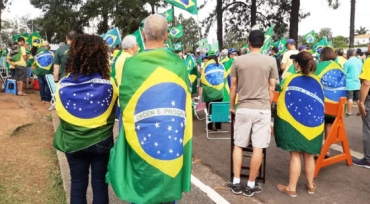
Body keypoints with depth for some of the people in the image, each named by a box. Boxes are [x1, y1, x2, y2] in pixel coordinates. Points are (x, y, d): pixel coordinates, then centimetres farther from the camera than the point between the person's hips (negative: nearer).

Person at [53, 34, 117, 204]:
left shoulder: (63, 85, -15)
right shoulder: (109, 84, -20)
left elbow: (61, 115, 0)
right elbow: (114, 113, -5)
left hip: (73, 143, 2)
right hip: (101, 142, -1)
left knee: (78, 185, 17)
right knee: (100, 184, 14)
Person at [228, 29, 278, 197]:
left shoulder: (238, 61, 0)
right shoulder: (271, 61, -2)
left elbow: (233, 86, 5)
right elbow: (271, 87, 3)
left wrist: (232, 106, 17)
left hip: (243, 108, 1)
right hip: (263, 109, -1)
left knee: (238, 145, 12)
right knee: (258, 148, 5)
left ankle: (236, 183, 16)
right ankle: (251, 185, 13)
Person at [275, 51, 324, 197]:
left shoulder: (291, 79, -6)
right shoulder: (317, 81, 5)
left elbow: (283, 101, 0)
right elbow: (320, 103, 12)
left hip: (294, 122, -4)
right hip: (314, 124, 4)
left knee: (295, 155, 2)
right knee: (309, 156, 16)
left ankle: (291, 188, 10)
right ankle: (310, 185, 30)